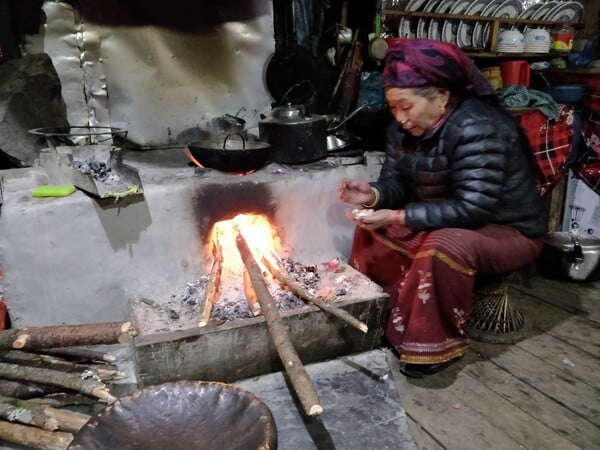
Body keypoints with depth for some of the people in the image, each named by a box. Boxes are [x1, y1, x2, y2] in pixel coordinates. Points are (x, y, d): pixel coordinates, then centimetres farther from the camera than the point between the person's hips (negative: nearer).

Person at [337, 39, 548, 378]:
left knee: (444, 246, -36)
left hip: (511, 232, -8)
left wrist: (398, 217, -36)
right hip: (445, 222, 8)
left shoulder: (476, 129, -30)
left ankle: (438, 343, -16)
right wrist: (373, 195, -24)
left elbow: (473, 209, -34)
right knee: (372, 224, -3)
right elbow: (397, 181, 0)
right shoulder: (407, 128, -5)